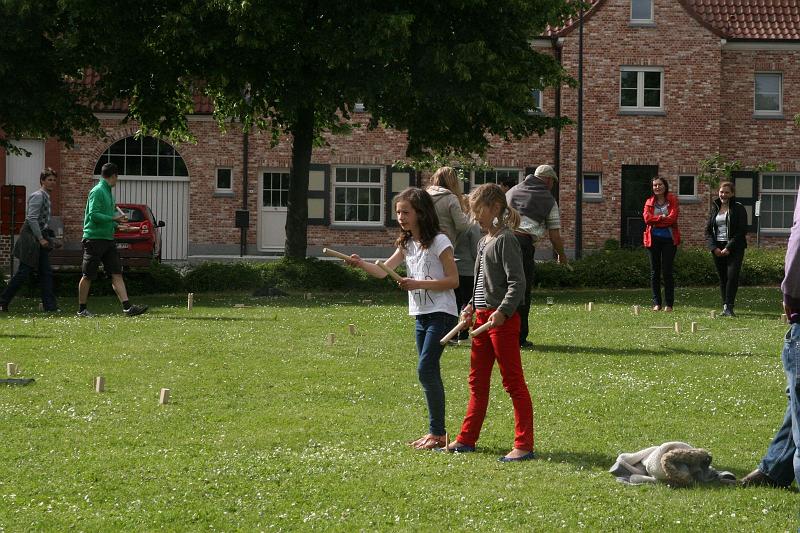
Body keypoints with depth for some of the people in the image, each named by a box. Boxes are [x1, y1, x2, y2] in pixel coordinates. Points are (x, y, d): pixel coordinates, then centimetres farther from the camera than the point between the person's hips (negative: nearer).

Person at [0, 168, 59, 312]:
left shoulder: (45, 196, 18)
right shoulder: (38, 196, -12)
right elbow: (32, 218, -20)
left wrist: (48, 238, 18)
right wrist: (41, 239, -19)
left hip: (39, 238, 10)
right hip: (31, 239, -10)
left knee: (46, 272, 4)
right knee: (24, 272, -7)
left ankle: (49, 305, 3)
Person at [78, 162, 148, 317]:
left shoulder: (108, 192, 17)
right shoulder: (97, 191, -12)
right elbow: (93, 215, -20)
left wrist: (118, 226, 22)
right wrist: (114, 218, -22)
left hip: (108, 239, 9)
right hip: (94, 239, -9)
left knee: (117, 274, 1)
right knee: (88, 276, 0)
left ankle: (127, 307, -4)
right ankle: (82, 309, 8)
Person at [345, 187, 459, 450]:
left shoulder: (439, 242, -11)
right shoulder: (407, 245, 12)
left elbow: (453, 280, -14)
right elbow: (384, 270, 2)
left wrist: (418, 284, -21)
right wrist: (361, 264, -17)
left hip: (441, 313, -8)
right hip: (421, 315, 8)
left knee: (426, 369, -15)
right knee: (429, 372, 10)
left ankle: (437, 432, -10)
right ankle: (435, 433, 15)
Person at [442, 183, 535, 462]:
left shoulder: (505, 240, -13)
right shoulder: (484, 241, 16)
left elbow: (517, 282, -19)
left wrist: (503, 311, -28)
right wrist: (471, 307, 14)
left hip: (503, 320, -10)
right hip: (483, 317, 10)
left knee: (513, 381, -6)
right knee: (477, 381, 15)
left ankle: (524, 445, -3)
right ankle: (467, 439, 24)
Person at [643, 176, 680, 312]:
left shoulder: (672, 200, 3)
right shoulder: (649, 202, 10)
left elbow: (672, 218, -12)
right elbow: (647, 218, -6)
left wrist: (656, 220, -7)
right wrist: (662, 218, -11)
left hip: (669, 238, -3)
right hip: (653, 239, 3)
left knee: (667, 271, -3)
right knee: (655, 271, 4)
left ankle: (669, 304, 1)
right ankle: (656, 303, 8)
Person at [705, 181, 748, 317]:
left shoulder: (738, 209, 0)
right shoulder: (715, 208, 13)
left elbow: (742, 231, -7)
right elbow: (708, 230, 10)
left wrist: (729, 248, -14)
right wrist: (714, 248, -5)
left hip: (734, 248, -4)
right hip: (717, 248, 4)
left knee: (732, 275, -15)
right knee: (722, 278, 5)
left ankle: (729, 307, -16)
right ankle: (725, 306, 9)